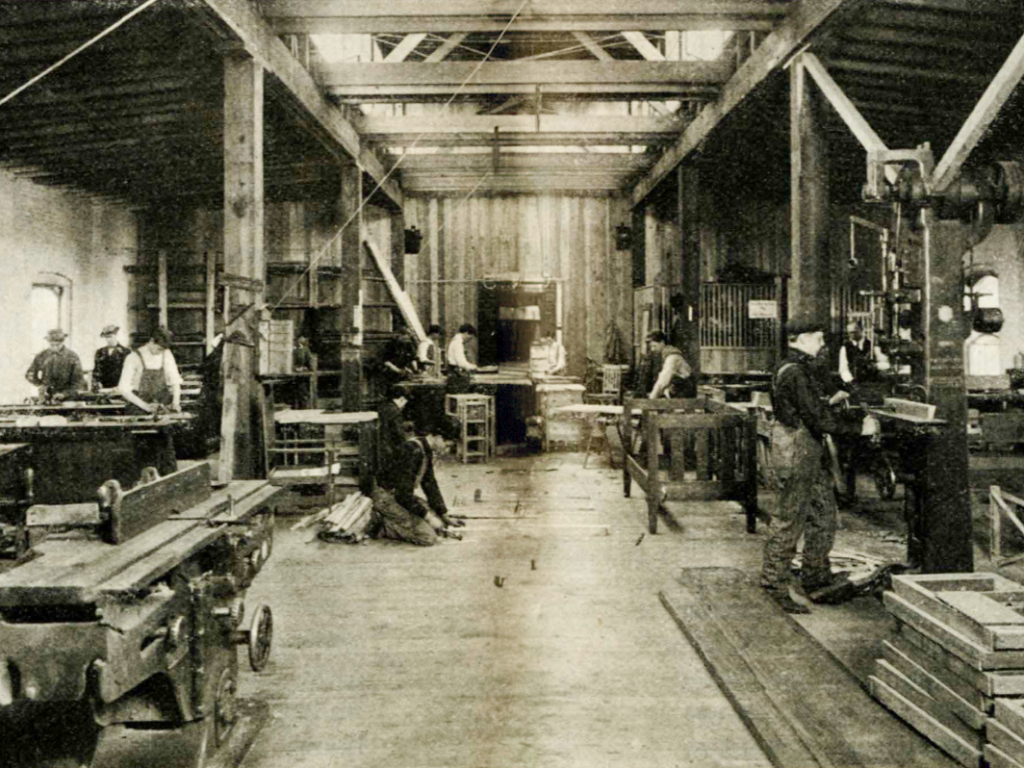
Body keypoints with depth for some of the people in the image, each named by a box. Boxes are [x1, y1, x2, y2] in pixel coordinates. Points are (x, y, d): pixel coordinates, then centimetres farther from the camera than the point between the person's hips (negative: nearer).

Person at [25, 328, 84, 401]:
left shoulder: (72, 357, -2)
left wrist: (64, 394, -14)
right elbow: (29, 374, 17)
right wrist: (39, 385, 0)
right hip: (45, 398, 2)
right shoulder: (42, 356, 6)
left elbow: (78, 381, -2)